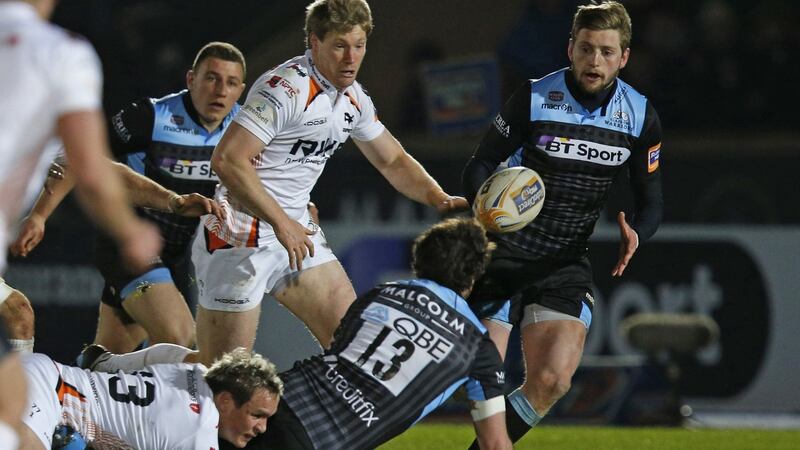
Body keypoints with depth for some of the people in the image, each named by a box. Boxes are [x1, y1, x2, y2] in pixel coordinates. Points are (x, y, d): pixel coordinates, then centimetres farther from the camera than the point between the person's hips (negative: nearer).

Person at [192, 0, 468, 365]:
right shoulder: (287, 88, -20)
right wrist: (281, 223, -27)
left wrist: (440, 200, 4)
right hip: (240, 238, -9)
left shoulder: (353, 98, 8)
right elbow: (227, 160, -27)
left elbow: (394, 161, 21)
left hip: (296, 233, 9)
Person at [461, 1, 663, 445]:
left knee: (552, 380, -14)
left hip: (566, 266, 2)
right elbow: (480, 164, -6)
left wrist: (635, 234, -17)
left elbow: (650, 201, 6)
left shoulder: (641, 117, -1)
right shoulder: (535, 98, -10)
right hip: (503, 255, -2)